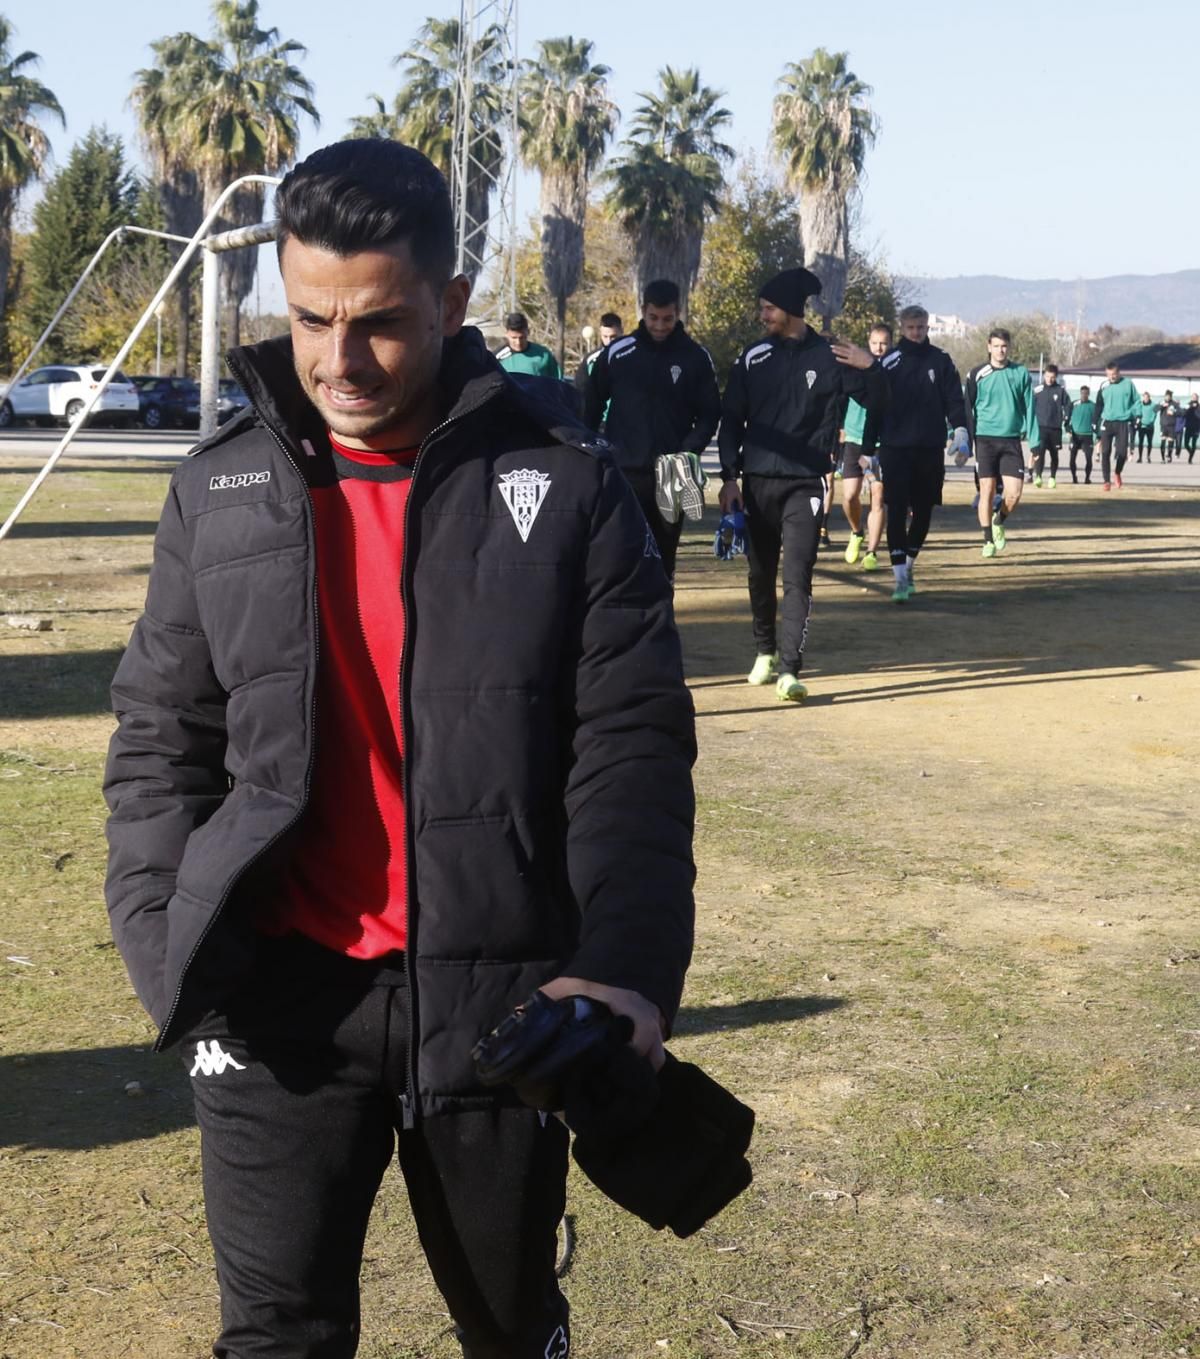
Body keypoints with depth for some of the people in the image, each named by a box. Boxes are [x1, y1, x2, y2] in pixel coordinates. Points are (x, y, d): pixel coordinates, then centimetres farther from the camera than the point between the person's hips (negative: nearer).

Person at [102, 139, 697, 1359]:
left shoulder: (565, 486, -4)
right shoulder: (220, 492, 3)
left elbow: (632, 744, -6)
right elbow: (161, 741, 8)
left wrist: (629, 966, -19)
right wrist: (168, 947, -5)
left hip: (498, 990, 0)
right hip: (280, 993, 1)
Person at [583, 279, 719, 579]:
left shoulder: (696, 357, 2)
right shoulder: (617, 353, 0)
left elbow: (709, 413, 5)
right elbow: (591, 408, 7)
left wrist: (689, 450, -12)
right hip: (624, 473, -1)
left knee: (663, 564, 10)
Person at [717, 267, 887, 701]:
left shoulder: (829, 357, -2)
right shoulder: (753, 357, 4)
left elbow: (876, 403, 1)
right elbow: (731, 419, 7)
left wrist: (871, 368, -19)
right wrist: (729, 476, 0)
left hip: (805, 485, -3)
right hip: (757, 482, 3)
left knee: (797, 577, -10)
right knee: (761, 573, 12)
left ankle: (789, 668, -14)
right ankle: (765, 652, 29)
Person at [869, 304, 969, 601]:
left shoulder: (941, 360, 6)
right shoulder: (889, 362, 3)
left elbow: (954, 398, 3)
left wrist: (960, 428, -14)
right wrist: (870, 448, 3)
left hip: (931, 449, 2)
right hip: (895, 449, -2)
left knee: (923, 511, 10)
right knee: (897, 511, -9)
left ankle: (908, 565, 29)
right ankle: (901, 578, -10)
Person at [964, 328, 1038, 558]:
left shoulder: (1020, 373, 7)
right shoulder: (977, 375, 3)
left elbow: (1029, 408, 8)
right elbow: (968, 410, 5)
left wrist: (1034, 441, 3)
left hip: (1011, 440, 1)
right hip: (985, 439, -1)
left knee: (1014, 493, -6)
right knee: (987, 491, -3)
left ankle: (999, 521, 24)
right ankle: (988, 540, 9)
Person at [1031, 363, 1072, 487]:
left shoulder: (1061, 390, 1)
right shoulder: (1037, 390, 1)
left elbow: (1068, 405, 9)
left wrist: (1065, 419, 4)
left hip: (1055, 428, 1)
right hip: (1041, 427, -1)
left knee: (1054, 454, 10)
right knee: (1039, 451, -16)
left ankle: (1052, 478, 21)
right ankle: (1038, 476, -23)